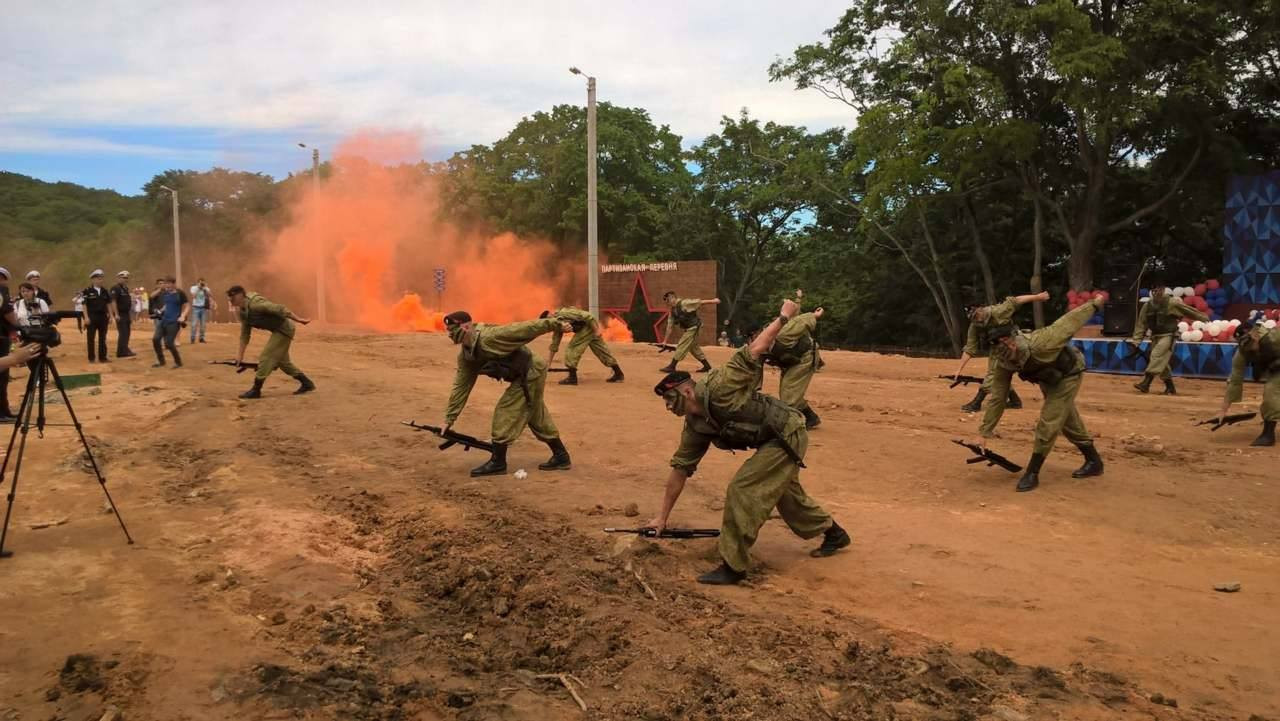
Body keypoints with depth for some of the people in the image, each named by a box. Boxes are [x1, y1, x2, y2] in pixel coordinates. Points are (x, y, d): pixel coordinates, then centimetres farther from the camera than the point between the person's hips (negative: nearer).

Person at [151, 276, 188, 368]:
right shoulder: (164, 293, 9)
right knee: (155, 339, -4)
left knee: (168, 343, -10)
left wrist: (183, 316, -19)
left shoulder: (180, 293, -8)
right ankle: (161, 361, 12)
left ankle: (178, 362, 10)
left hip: (174, 322, -6)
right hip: (163, 320, 6)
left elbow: (187, 305, -8)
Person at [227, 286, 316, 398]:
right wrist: (240, 354, 8)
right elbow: (245, 334, 10)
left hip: (284, 329, -10)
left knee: (266, 357, -10)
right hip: (277, 330, 10)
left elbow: (279, 309, -26)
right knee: (281, 360, 17)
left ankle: (256, 390, -3)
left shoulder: (254, 303, -24)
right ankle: (307, 384, 26)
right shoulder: (241, 312, 4)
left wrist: (298, 319, -25)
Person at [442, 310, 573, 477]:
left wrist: (557, 325, -23)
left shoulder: (489, 337, -28)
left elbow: (526, 328, -26)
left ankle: (497, 463, 3)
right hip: (523, 377, 9)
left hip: (531, 373, -9)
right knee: (538, 419, 17)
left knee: (505, 413, -7)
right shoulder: (465, 355, -2)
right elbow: (461, 386, 4)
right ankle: (561, 457, 29)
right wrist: (449, 419, 3)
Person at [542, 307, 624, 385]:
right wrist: (548, 363, 16)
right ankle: (618, 374, 20)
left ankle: (572, 378, -5)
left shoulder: (564, 314, -19)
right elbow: (554, 345, 16)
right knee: (601, 350, 13)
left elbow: (586, 315, -23)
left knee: (572, 349, -8)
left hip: (591, 326, -10)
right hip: (585, 328, 10)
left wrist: (596, 330, -21)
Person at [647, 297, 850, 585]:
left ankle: (733, 566, -7)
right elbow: (680, 469, 4)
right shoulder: (695, 427, -1)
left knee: (741, 489, -15)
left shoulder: (719, 389, -25)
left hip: (789, 434, -9)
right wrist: (662, 516, 6)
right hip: (775, 442, 9)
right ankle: (834, 533, 49)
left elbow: (754, 351, -22)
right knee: (786, 495, 24)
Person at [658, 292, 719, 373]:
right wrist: (665, 341, 9)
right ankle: (707, 366, 27)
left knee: (681, 346, -9)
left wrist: (713, 301, -14)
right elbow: (670, 327, 11)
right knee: (694, 348, 16)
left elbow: (700, 302, -15)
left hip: (694, 327, -9)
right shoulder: (672, 312, 8)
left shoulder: (684, 303, -16)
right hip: (688, 329, 9)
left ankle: (672, 366, -4)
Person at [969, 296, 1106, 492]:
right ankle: (1094, 462, 38)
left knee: (1048, 423, -11)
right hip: (1048, 380, 6)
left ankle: (1032, 474, -2)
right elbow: (997, 397, -17)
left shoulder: (1038, 343, -41)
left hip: (1069, 374, -6)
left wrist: (1094, 304, -11)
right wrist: (985, 433, -18)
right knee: (1069, 421, 19)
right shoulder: (1004, 364, -24)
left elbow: (1068, 323, -27)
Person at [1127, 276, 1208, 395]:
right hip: (1155, 337, 6)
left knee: (1157, 357, -20)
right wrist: (1136, 340, 0)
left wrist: (1204, 318, 8)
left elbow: (1189, 310, 0)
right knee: (1162, 362, 9)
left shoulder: (1172, 303, -9)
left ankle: (1145, 383, -27)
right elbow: (1141, 324, 5)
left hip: (1168, 336, -6)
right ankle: (1170, 388, 21)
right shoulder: (1147, 306, 4)